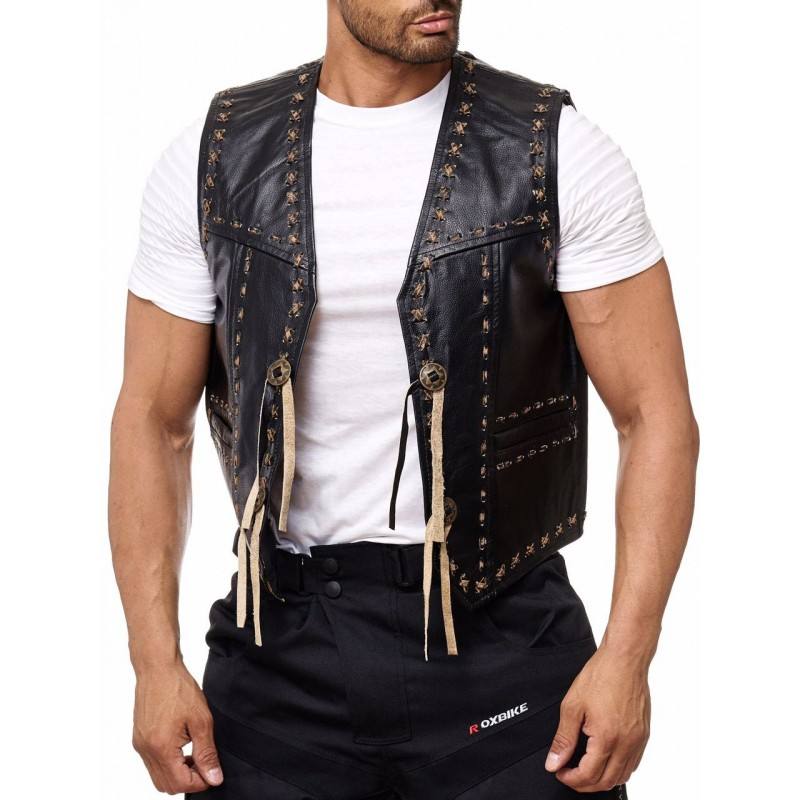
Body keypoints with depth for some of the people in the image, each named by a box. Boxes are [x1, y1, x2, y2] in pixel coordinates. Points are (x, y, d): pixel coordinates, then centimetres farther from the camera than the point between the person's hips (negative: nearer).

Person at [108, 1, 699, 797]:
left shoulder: (556, 153, -6)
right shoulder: (213, 160, 1)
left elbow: (657, 416, -6)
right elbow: (154, 420, 4)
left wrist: (627, 656, -15)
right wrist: (155, 664, -3)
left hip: (503, 642, -1)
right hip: (284, 650, 2)